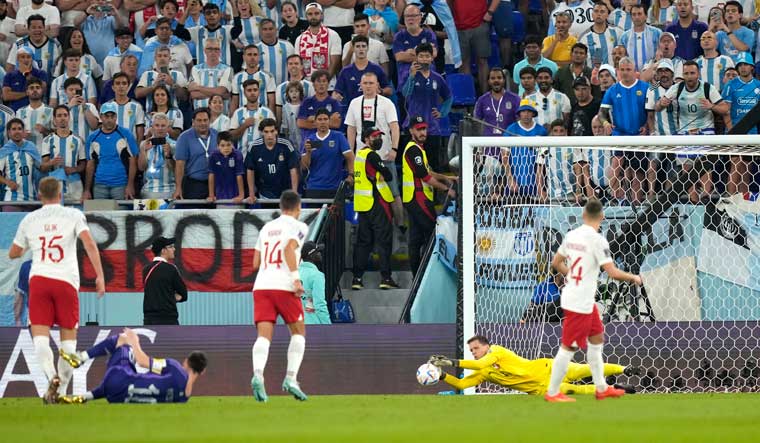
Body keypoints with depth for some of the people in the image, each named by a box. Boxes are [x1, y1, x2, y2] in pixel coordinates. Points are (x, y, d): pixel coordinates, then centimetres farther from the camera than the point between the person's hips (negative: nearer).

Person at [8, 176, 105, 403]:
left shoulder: (29, 220, 13)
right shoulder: (73, 215, 6)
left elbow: (13, 254, 21)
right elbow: (89, 244, -8)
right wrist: (100, 276, -8)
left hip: (38, 279, 1)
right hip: (66, 280, -1)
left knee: (40, 337, -2)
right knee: (68, 337, 9)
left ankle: (52, 376, -28)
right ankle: (62, 390, 5)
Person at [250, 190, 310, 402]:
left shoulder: (266, 228, 21)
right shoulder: (298, 226, 4)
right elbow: (289, 249, -15)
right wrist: (296, 277, -19)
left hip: (261, 286, 4)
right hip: (284, 285, -4)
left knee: (264, 335, -5)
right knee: (298, 331, 11)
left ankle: (257, 374, -29)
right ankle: (291, 378, -2)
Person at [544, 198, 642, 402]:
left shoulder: (571, 235, 4)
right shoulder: (597, 240, -19)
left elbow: (556, 263, 15)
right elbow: (613, 272, -20)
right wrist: (633, 278, -3)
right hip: (580, 303, -9)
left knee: (596, 339, 19)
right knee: (569, 347, 0)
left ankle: (601, 388, 27)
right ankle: (552, 392, 8)